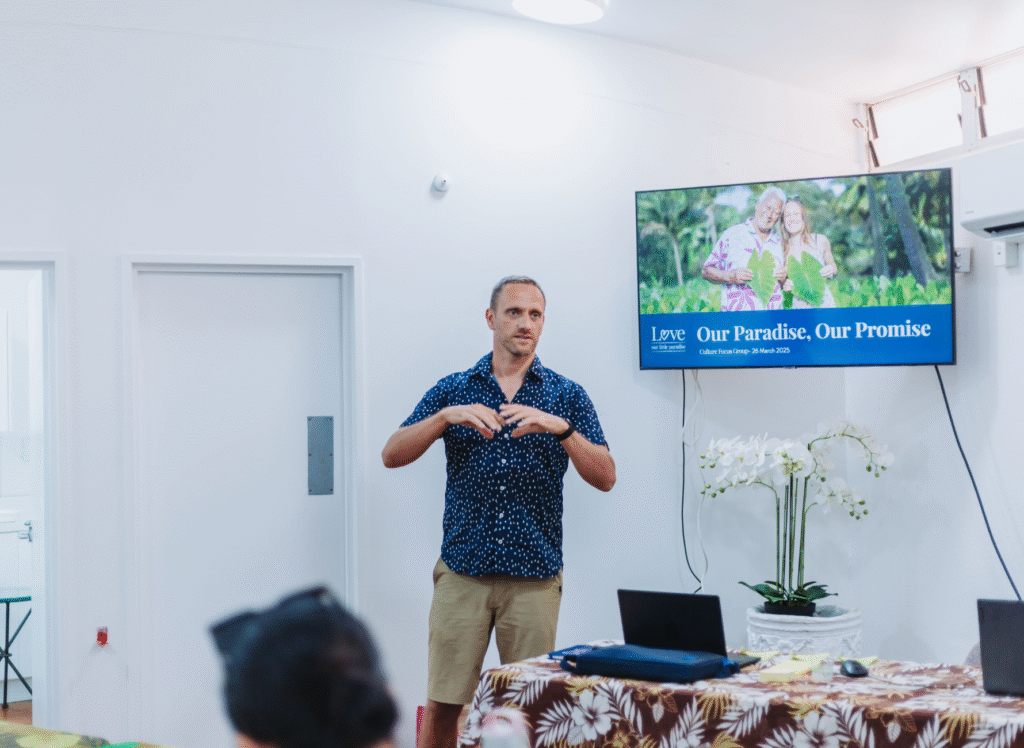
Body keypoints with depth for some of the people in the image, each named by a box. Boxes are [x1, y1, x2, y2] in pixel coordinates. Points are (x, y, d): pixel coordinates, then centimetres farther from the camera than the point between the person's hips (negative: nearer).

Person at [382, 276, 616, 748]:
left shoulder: (567, 396, 8)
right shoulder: (453, 390, 9)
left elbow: (605, 477, -3)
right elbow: (392, 455, 0)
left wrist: (560, 427, -18)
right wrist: (446, 416, -15)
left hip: (534, 577, 0)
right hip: (463, 571, 0)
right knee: (442, 705, 0)